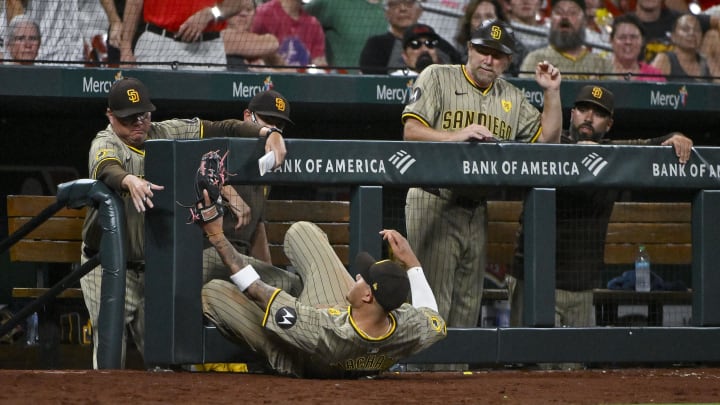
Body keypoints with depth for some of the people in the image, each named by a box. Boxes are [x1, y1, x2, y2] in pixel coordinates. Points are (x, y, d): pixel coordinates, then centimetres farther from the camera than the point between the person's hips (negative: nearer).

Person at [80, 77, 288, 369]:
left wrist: (269, 133, -19)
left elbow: (221, 129, -2)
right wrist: (130, 181, -60)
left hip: (154, 267, 4)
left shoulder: (167, 134, 2)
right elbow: (107, 170, -36)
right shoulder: (106, 144, -12)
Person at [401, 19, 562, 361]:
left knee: (467, 306, 7)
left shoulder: (512, 98, 17)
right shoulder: (437, 77, 1)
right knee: (430, 299, -11)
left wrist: (552, 93, 6)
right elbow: (411, 131, -8)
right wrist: (458, 135, -20)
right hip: (434, 202, -6)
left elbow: (547, 139, 13)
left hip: (477, 209, 6)